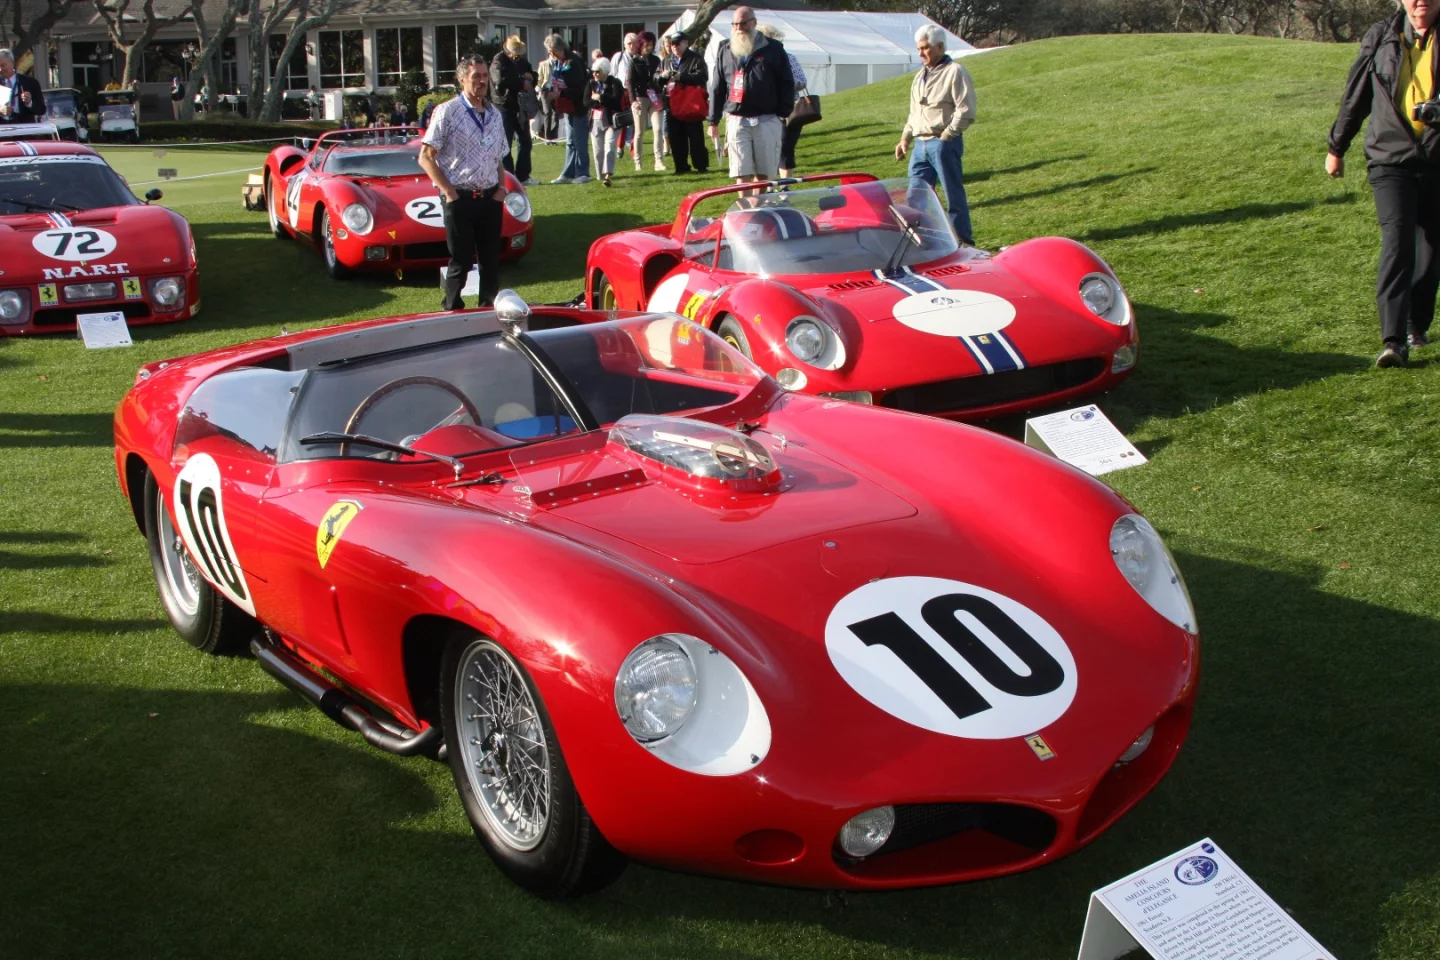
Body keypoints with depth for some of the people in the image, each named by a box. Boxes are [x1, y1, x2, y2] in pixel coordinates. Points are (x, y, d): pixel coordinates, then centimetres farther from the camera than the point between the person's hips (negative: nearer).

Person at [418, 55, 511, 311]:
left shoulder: (494, 114, 12)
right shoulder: (447, 112, -5)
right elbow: (426, 157, -7)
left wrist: (501, 186, 5)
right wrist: (448, 191, -12)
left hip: (490, 198, 5)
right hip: (460, 200, -5)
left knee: (491, 260, 7)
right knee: (461, 261, -1)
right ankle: (452, 312, 13)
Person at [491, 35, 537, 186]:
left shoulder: (522, 61, 13)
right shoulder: (499, 61, -11)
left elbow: (533, 76, 18)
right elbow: (501, 80, -28)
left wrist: (530, 77, -6)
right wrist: (522, 82, -21)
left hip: (520, 107, 8)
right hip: (504, 107, -8)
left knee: (525, 142, 11)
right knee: (505, 145, -6)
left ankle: (522, 176, 20)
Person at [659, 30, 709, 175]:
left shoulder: (696, 59, 0)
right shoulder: (668, 61, 18)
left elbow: (701, 76, -16)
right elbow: (657, 80, 20)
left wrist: (681, 77, -23)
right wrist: (662, 76, -4)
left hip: (691, 105, -6)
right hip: (672, 105, 6)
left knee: (696, 137, -4)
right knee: (676, 138, 7)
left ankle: (701, 166, 1)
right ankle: (681, 167, 14)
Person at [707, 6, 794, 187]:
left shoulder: (773, 49, 3)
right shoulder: (725, 50, 11)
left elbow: (786, 83, 3)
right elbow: (717, 88, 13)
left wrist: (784, 113, -5)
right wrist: (713, 121, 10)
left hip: (767, 121, -1)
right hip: (736, 120, 1)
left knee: (764, 174, 5)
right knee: (742, 174, -4)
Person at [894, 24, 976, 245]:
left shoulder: (955, 72, -5)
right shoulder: (920, 76, 20)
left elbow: (966, 112, -12)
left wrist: (944, 137, -14)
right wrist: (905, 138, 15)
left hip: (943, 144, -8)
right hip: (920, 145, 8)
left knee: (954, 196, -3)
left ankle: (963, 241, 4)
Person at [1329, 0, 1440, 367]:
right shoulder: (1381, 38, 4)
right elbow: (1355, 96, 15)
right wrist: (1336, 147, 21)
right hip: (1391, 158, -1)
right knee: (1397, 242, -16)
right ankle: (1393, 340, -20)